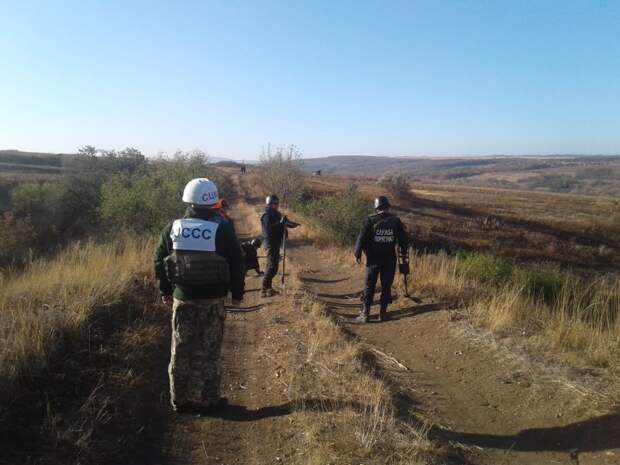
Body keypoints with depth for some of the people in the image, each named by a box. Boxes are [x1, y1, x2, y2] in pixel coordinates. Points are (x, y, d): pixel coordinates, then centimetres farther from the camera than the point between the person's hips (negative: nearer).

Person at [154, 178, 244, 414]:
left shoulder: (173, 227, 0)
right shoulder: (222, 228, -9)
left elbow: (160, 260, 7)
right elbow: (236, 263, -6)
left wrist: (165, 291, 18)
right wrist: (237, 292, 6)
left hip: (182, 298, 3)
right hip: (212, 299, -2)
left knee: (181, 350, 14)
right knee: (208, 351, 8)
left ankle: (180, 399, 25)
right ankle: (207, 400, 17)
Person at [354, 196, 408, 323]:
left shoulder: (370, 220, -8)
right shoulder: (396, 220, -1)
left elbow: (362, 238, -8)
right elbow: (403, 238, 6)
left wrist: (358, 254, 3)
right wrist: (403, 252, 22)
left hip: (373, 259, -2)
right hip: (390, 259, 2)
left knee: (369, 286, 5)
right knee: (386, 286, 12)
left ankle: (365, 314, 6)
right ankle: (383, 313, 15)